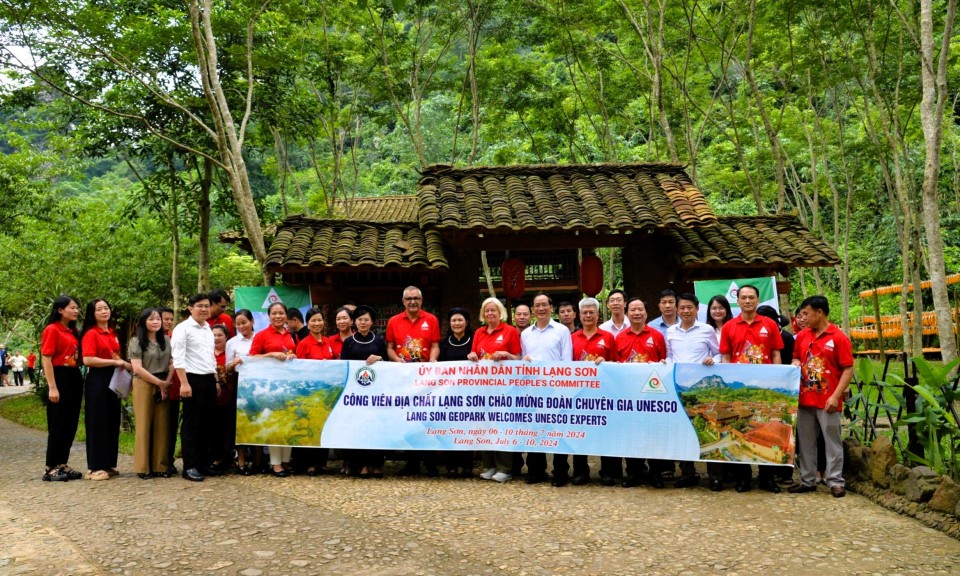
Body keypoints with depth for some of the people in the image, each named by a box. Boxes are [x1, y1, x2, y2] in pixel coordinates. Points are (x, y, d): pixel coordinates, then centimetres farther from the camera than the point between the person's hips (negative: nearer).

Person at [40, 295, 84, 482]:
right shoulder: (52, 330, -8)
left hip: (75, 378, 8)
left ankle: (62, 464, 19)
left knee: (71, 424, 10)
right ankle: (51, 468, 6)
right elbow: (46, 359, -13)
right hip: (60, 378, -8)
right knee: (58, 425, -2)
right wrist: (52, 387, -18)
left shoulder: (73, 332, 14)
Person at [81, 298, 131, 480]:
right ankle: (97, 467, 3)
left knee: (112, 422, 10)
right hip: (97, 381, -8)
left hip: (113, 380, 8)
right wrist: (114, 362, -17)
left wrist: (124, 364, 6)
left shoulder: (113, 334, 14)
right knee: (98, 423, -3)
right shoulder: (91, 334, -9)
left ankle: (109, 464, 18)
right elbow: (88, 360, -19)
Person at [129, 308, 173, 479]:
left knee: (162, 426, 3)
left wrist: (166, 383, -6)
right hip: (144, 385, -4)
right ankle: (143, 467, 4)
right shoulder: (136, 341, -2)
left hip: (164, 386, 4)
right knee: (144, 426, -1)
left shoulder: (166, 340, 11)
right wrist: (159, 383, -9)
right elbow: (137, 368, -10)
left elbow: (172, 364, 9)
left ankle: (160, 466, 7)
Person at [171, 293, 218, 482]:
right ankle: (190, 467, 5)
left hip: (209, 380, 7)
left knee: (208, 424, 10)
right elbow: (178, 359, -13)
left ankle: (205, 463, 18)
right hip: (193, 379, -7)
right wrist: (184, 383, -20)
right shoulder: (183, 328, -7)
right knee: (191, 424, -2)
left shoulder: (209, 329, 16)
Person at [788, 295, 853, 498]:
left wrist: (836, 396, -15)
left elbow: (848, 369, -9)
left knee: (832, 442, 3)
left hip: (827, 401, -5)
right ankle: (807, 480, 20)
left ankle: (835, 482, 12)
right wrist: (796, 364, -2)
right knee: (806, 442, 11)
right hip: (804, 399, 6)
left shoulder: (839, 337, -8)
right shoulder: (802, 335, 8)